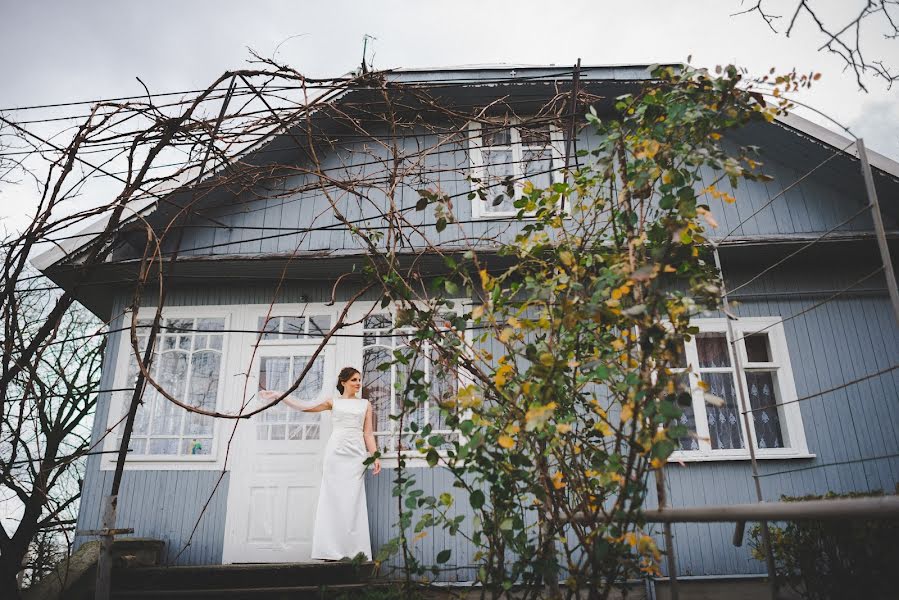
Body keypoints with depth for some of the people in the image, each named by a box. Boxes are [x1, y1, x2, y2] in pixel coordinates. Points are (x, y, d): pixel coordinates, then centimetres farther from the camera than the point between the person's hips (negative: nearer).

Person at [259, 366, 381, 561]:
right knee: (333, 499, -4)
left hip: (356, 454, 0)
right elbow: (302, 406, 8)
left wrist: (375, 457, 2)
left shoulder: (365, 404, 15)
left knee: (352, 502, -6)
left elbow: (368, 433, 12)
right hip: (335, 451, 0)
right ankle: (332, 551, -2)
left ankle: (354, 552, -6)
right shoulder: (333, 402, 12)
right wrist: (277, 395, 2)